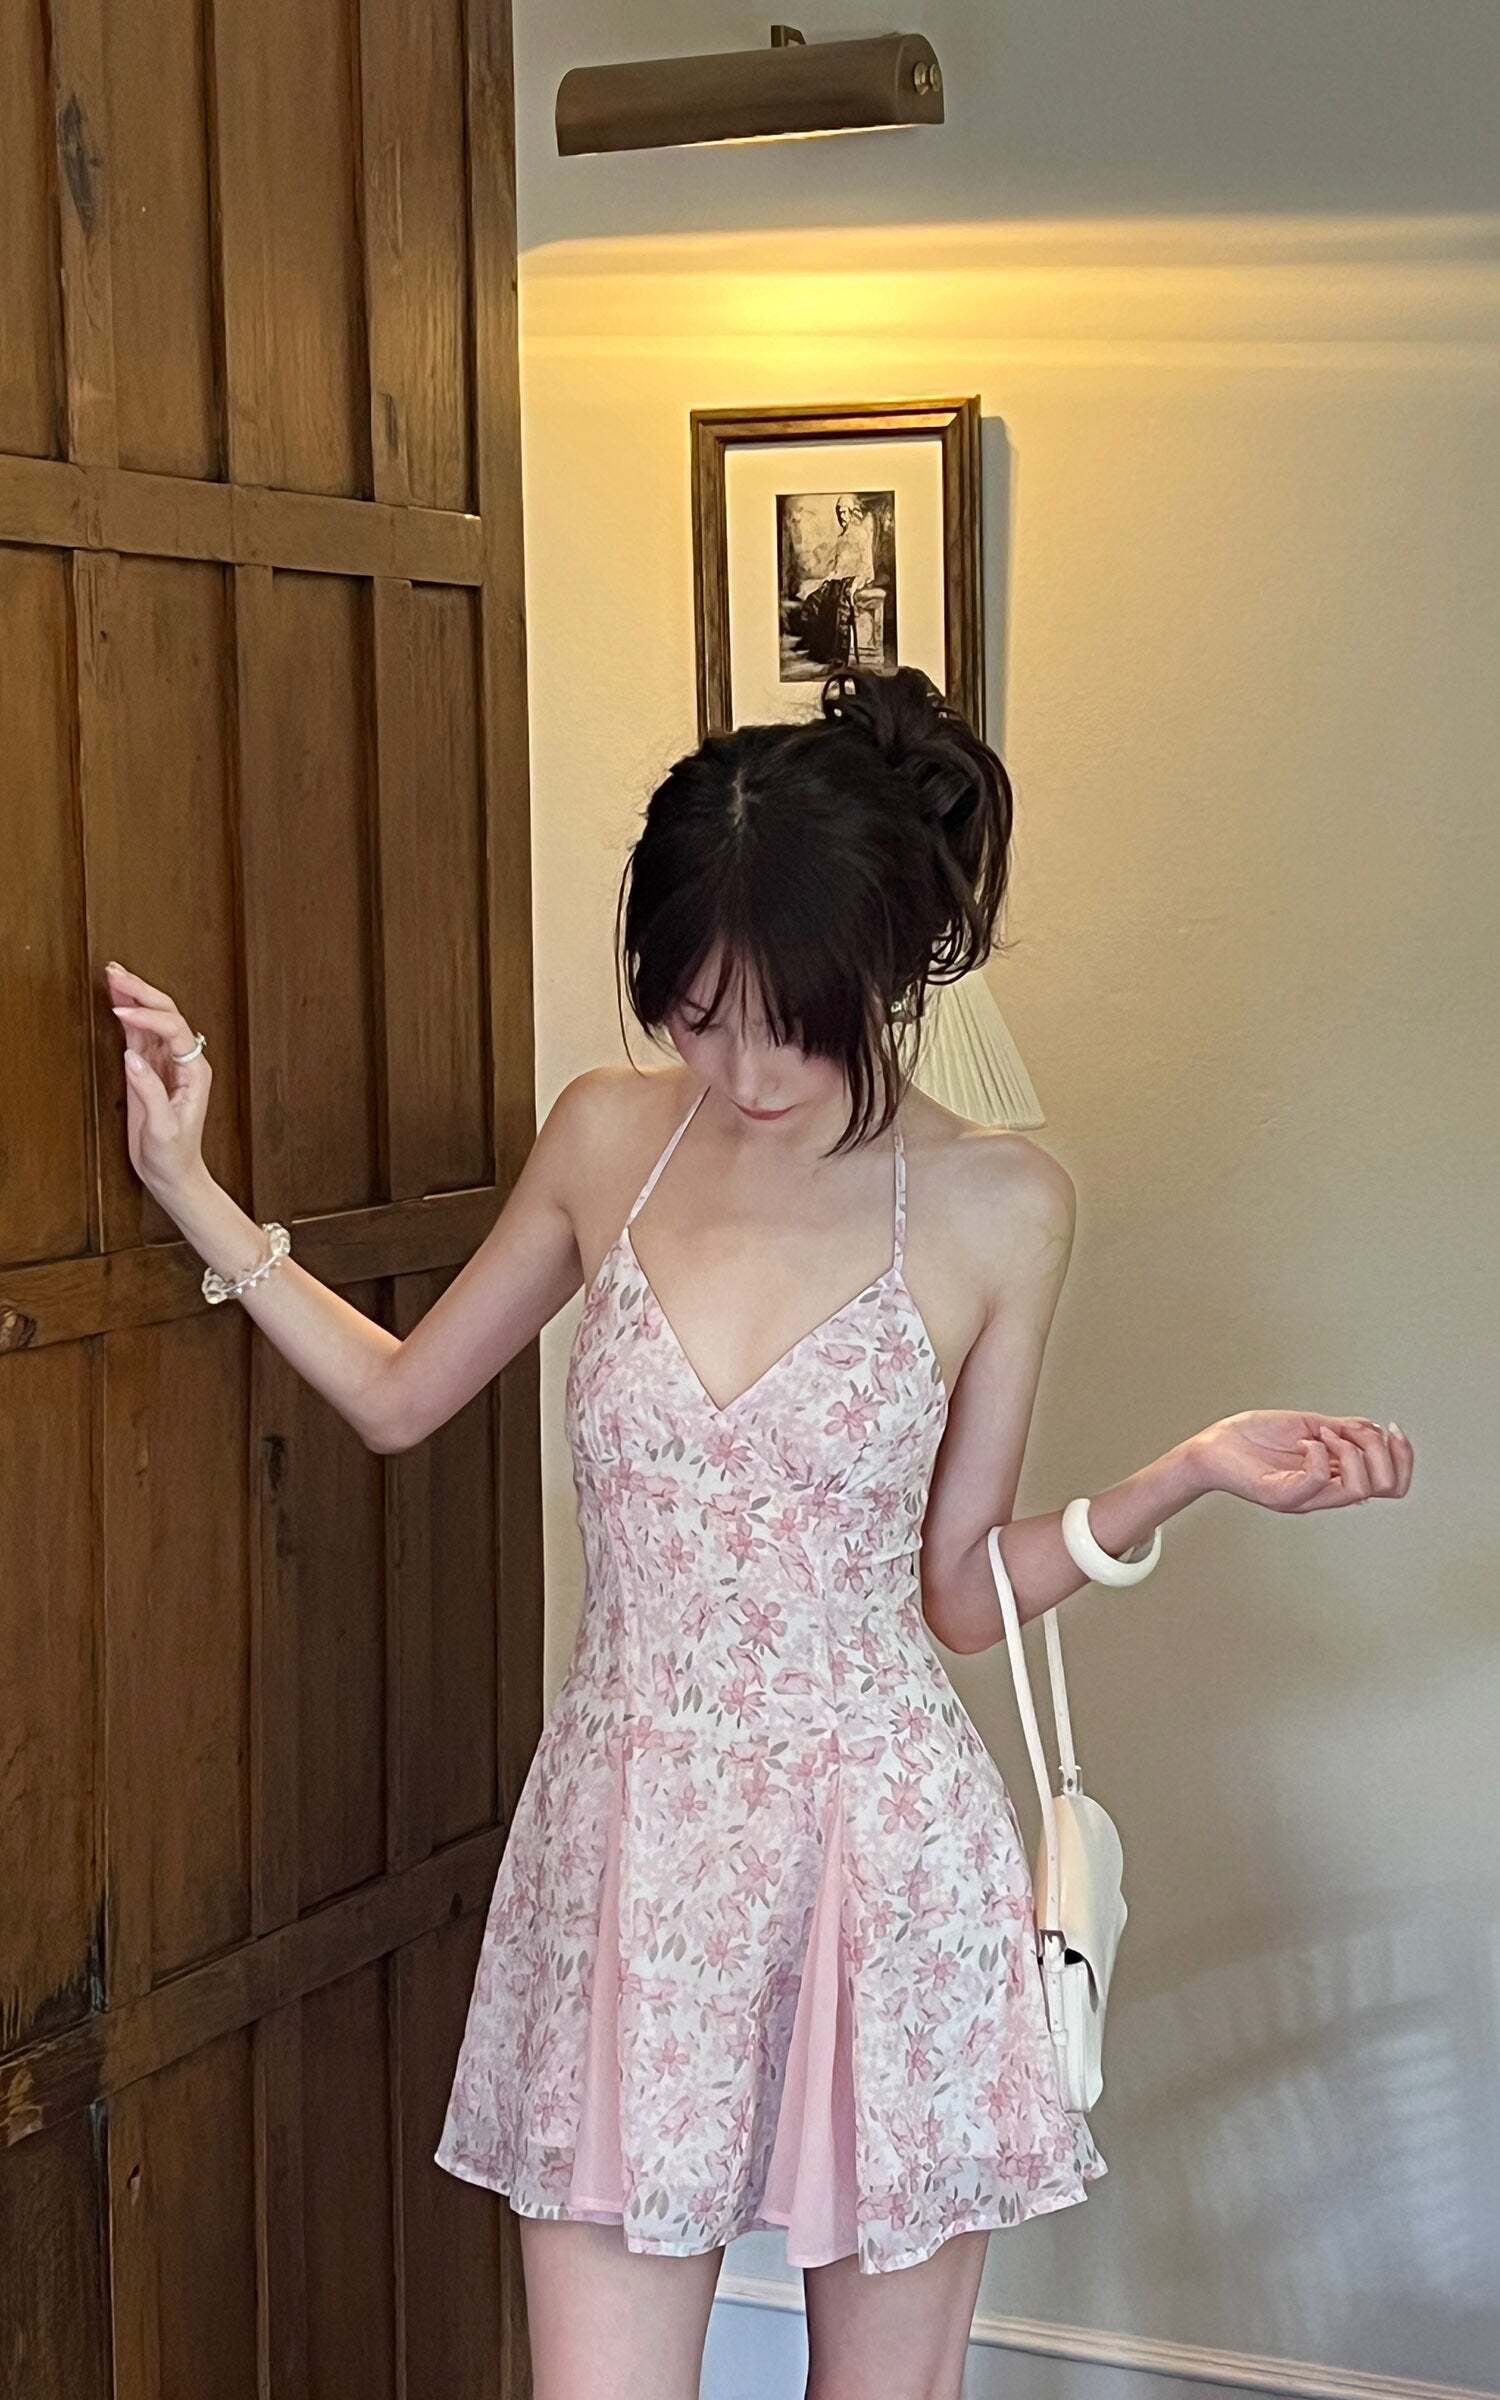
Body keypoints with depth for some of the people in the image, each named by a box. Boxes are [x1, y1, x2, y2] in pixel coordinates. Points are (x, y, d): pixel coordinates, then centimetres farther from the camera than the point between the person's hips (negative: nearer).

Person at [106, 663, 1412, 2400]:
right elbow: (399, 1395, 14)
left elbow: (959, 1594, 2)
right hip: (627, 1846, 2)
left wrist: (1187, 1473, -12)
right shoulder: (607, 1137, 1)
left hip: (885, 1859, -1)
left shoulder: (995, 1206, -5)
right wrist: (189, 1189, 9)